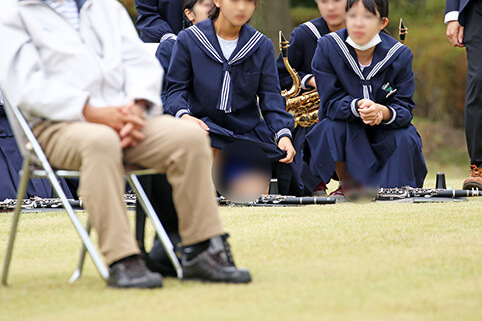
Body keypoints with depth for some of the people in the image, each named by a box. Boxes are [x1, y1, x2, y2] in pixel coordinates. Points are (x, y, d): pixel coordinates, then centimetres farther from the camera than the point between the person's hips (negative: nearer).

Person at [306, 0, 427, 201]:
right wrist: (357, 106, -39)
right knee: (332, 126, -32)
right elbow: (331, 101, -17)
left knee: (406, 139, -29)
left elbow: (405, 108, -15)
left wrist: (383, 112, -39)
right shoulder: (327, 48, -16)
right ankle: (347, 186, -6)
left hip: (385, 132, 0)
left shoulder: (400, 55, -14)